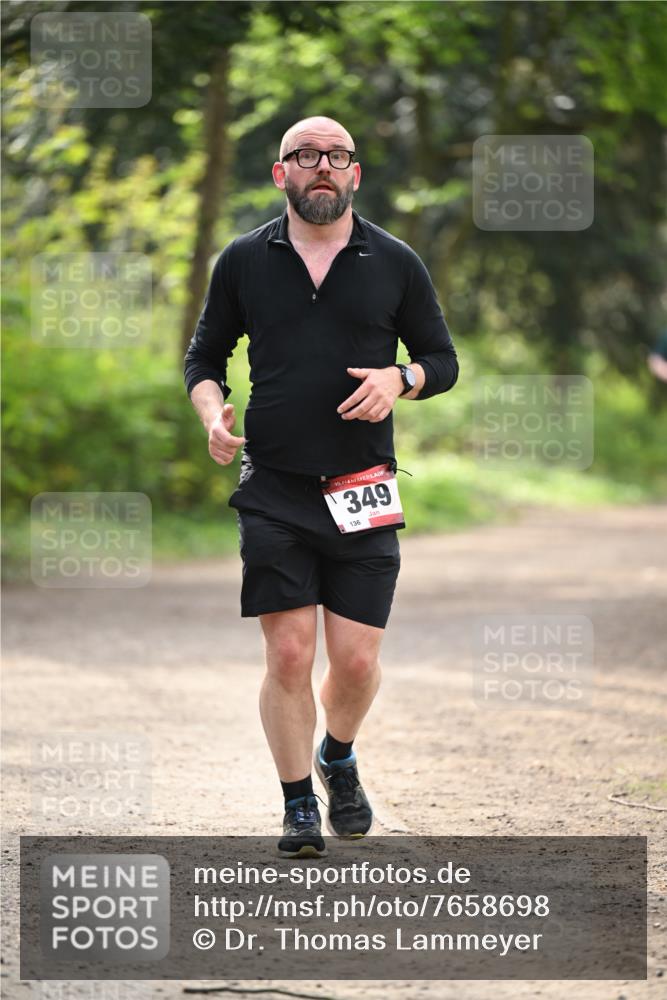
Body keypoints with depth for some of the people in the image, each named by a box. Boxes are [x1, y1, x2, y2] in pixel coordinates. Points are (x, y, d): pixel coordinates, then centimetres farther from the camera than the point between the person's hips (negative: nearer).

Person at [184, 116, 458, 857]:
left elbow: (443, 361, 12)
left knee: (356, 659, -1)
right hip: (274, 490, 0)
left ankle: (338, 758, 30)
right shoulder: (244, 262, 6)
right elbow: (205, 356, 15)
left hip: (362, 492, 0)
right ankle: (299, 805, 9)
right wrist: (213, 414, -5)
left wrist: (400, 379, -9)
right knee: (288, 656, -6)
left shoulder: (394, 263, 6)